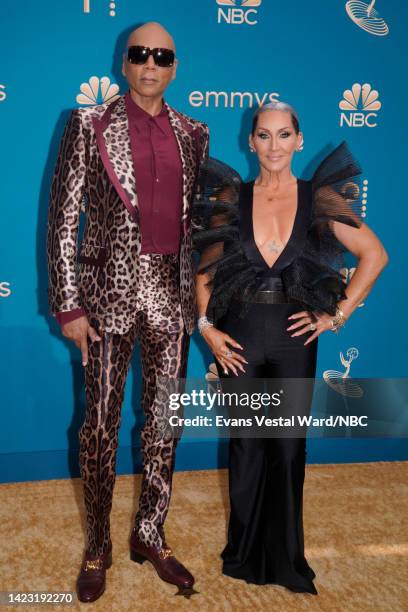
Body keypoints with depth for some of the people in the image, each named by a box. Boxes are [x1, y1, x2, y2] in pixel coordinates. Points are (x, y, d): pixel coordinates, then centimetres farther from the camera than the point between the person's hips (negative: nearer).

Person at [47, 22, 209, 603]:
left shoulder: (192, 133, 10)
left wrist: (201, 291, 9)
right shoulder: (89, 125, -1)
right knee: (102, 425, 6)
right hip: (110, 289, -3)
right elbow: (63, 218, -5)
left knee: (165, 421, 10)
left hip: (172, 293, 4)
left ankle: (151, 536, 30)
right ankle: (97, 548, 26)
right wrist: (68, 306, -10)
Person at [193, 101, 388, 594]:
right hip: (239, 337, 1)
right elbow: (205, 270, 5)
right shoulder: (230, 198, 1)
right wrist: (207, 327, -6)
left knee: (288, 448, 9)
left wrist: (337, 314, -2)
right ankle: (244, 553, 32)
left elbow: (374, 255, 1)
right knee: (246, 444, 12)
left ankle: (286, 558, 30)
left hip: (294, 337, 0)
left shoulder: (320, 198, -2)